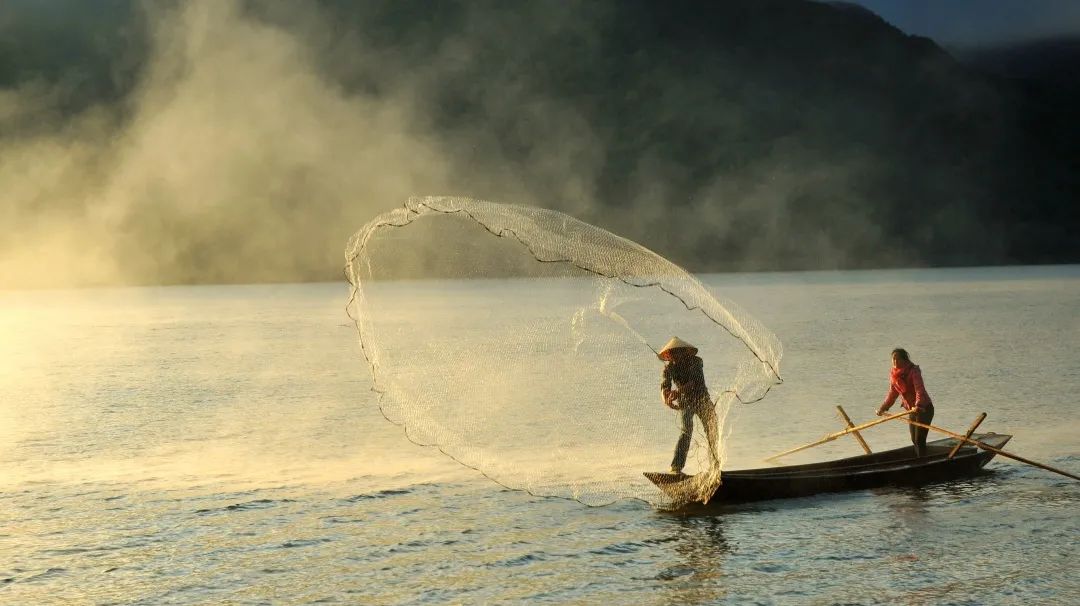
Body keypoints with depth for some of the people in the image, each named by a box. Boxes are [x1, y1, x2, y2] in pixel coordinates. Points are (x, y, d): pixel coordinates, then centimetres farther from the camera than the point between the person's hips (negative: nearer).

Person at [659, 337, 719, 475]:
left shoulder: (696, 362, -15)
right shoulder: (669, 367, -8)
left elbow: (695, 381, -29)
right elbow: (664, 385, -20)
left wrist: (678, 391, -44)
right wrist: (666, 398, -43)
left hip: (702, 400, 1)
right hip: (685, 402, -1)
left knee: (712, 432, 1)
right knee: (686, 432, -20)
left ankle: (716, 466, 17)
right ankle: (676, 467, -28)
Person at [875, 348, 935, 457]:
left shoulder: (913, 371, -19)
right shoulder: (893, 375, 3)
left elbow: (919, 389, -32)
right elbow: (892, 393, 17)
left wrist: (918, 405, -46)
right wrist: (883, 407, 12)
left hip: (924, 408, -8)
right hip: (912, 410, 8)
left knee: (919, 439, -13)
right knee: (914, 440, 14)